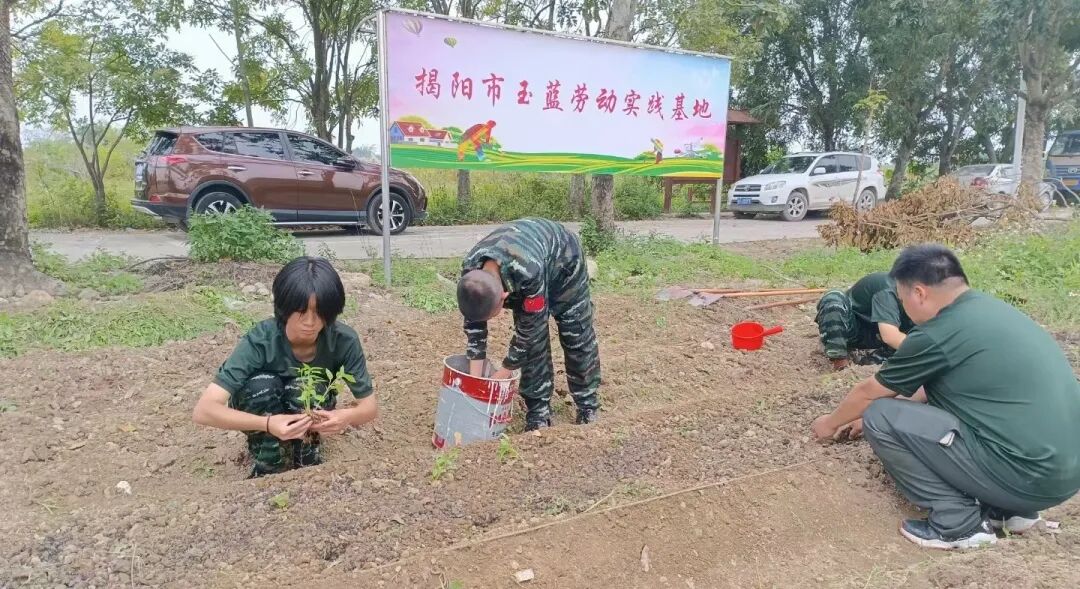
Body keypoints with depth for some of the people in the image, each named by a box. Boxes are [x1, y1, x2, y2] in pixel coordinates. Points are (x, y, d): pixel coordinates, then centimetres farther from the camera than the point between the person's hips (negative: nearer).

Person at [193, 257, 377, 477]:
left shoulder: (344, 340, -28)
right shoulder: (260, 340, -33)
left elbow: (370, 405, -21)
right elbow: (203, 410, -38)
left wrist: (345, 416, -46)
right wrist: (268, 424, -54)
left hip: (311, 406, 1)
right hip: (263, 411, -1)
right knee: (262, 384, -33)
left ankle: (305, 459, -7)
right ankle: (268, 469, -13)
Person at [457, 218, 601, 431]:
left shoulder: (528, 272, -48)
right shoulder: (470, 273, -31)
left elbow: (529, 327, -34)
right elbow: (474, 327, -18)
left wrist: (501, 375, -23)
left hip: (563, 260, -4)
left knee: (577, 336, 1)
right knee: (533, 343, -3)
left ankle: (588, 407, 16)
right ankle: (538, 414, 7)